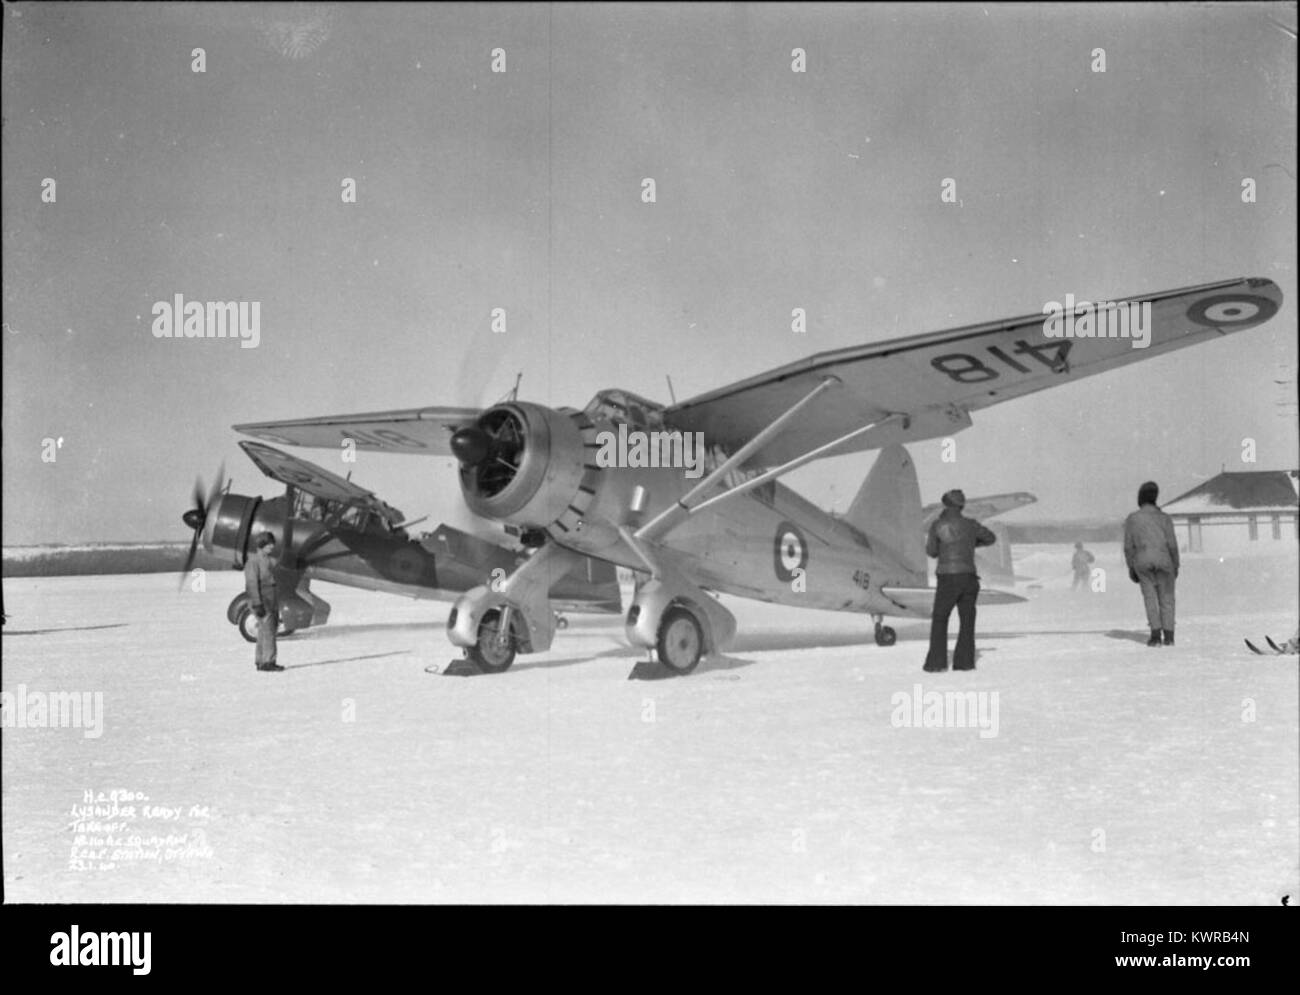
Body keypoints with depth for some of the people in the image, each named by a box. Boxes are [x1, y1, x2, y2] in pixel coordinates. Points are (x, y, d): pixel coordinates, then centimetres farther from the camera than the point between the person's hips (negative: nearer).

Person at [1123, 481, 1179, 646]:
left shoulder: (1131, 519, 2)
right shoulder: (1164, 518, 0)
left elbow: (1128, 547, 0)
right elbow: (1172, 544, -2)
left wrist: (1131, 568, 8)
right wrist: (1176, 566, 8)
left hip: (1142, 561, 0)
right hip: (1163, 561, 0)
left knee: (1150, 597, 5)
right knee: (1166, 598, 7)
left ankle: (1156, 634, -6)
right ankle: (1169, 636, 2)